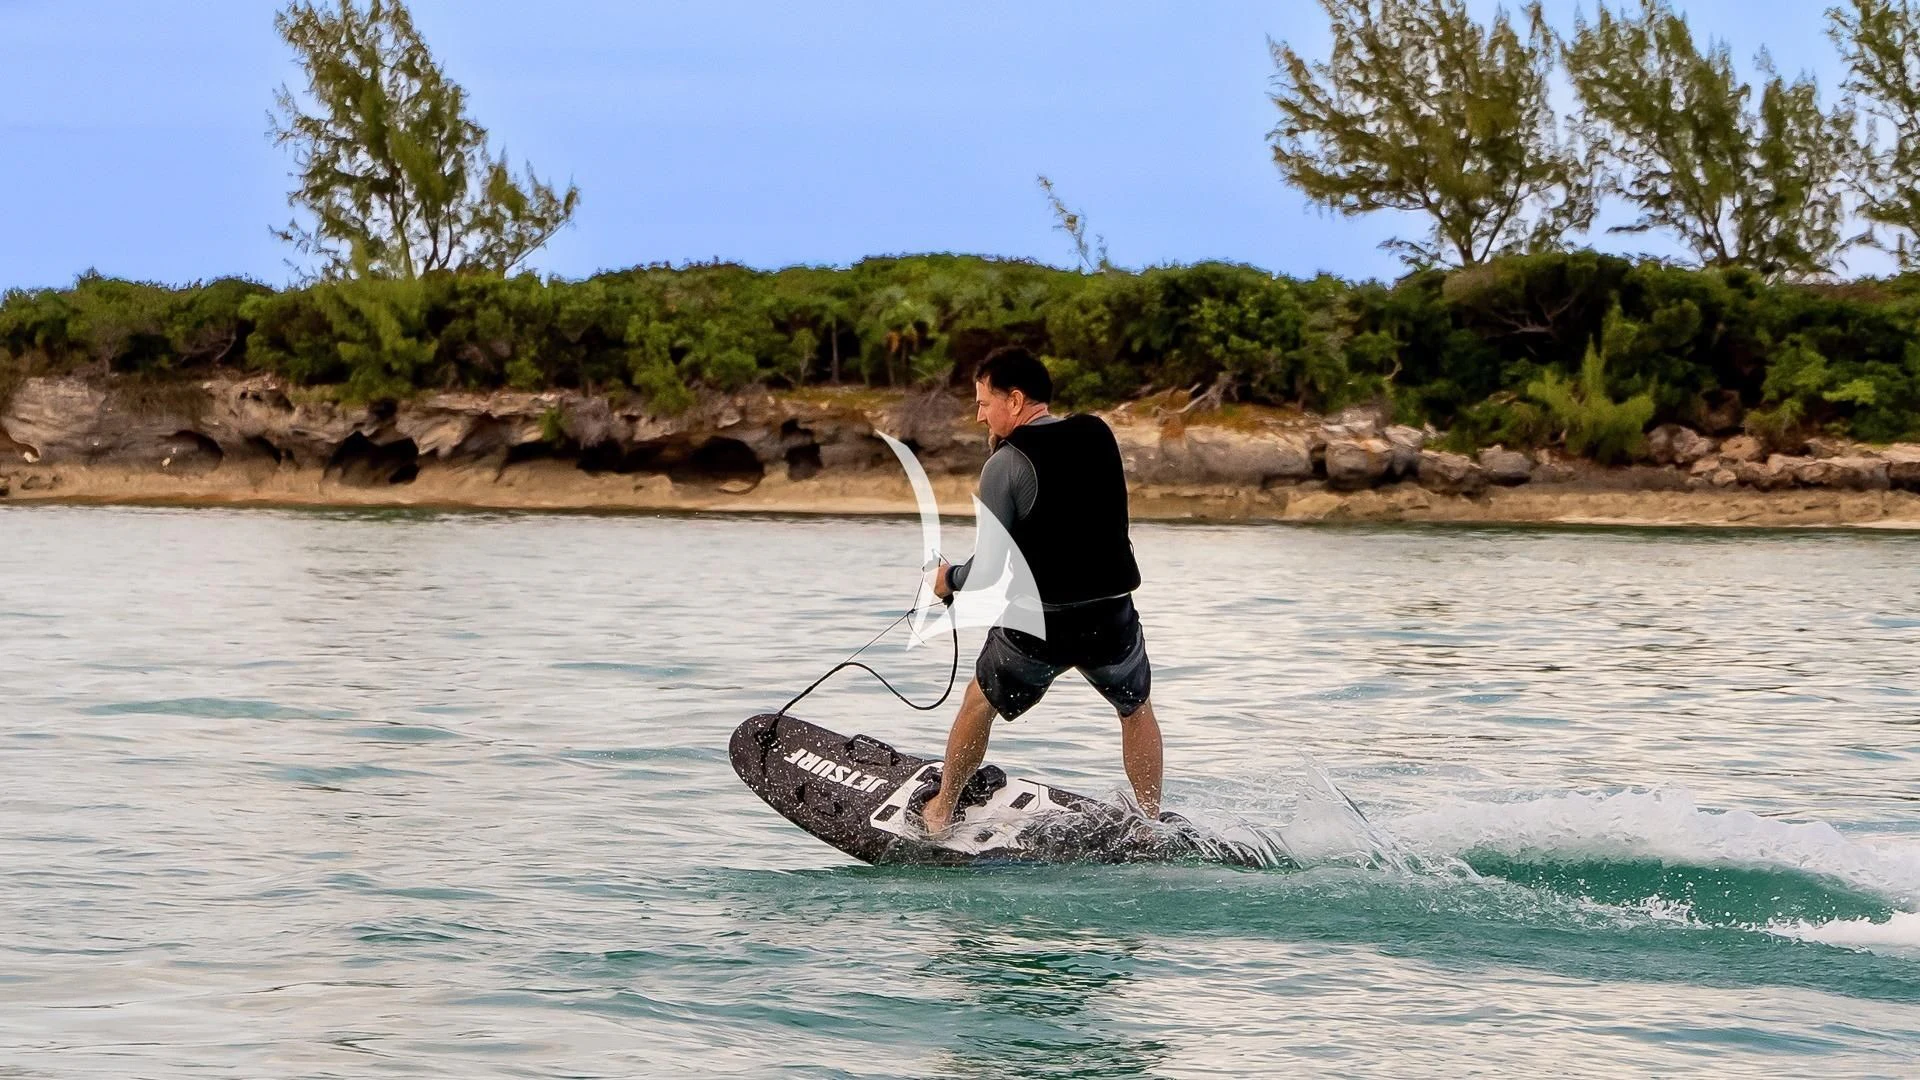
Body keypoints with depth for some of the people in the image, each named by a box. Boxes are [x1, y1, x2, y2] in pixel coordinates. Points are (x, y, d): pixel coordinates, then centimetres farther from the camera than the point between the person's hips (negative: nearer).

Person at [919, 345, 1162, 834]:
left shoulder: (1007, 464, -12)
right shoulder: (1098, 435, 2)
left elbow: (989, 573, -15)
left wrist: (949, 579, 7)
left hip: (1037, 625, -3)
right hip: (1112, 617, 3)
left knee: (979, 702, 22)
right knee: (1136, 710, 29)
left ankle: (940, 812, 34)